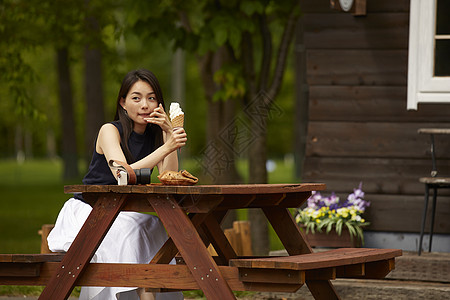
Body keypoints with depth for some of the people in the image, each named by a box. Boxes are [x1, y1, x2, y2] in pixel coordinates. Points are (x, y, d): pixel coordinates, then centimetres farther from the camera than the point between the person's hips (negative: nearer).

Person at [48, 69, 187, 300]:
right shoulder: (110, 131, -12)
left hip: (123, 214, 6)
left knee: (156, 227, -21)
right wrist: (166, 147, -34)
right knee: (128, 229, -31)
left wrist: (169, 132, -15)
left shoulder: (155, 134, 5)